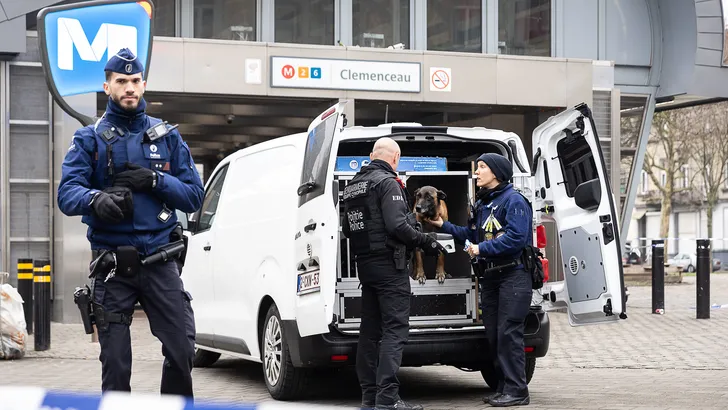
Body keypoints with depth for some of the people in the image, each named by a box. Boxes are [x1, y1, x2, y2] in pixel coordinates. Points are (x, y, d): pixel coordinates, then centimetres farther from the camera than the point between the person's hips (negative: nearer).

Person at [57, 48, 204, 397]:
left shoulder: (166, 136, 13)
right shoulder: (89, 139, 7)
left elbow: (194, 195, 6)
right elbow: (67, 193, -9)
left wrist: (154, 180, -11)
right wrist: (97, 199, -31)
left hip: (160, 261, 1)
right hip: (112, 266, -1)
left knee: (182, 350, -7)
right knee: (115, 363, 2)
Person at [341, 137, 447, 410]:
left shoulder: (352, 186, 16)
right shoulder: (387, 182, -11)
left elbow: (347, 229, 20)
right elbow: (397, 225, -20)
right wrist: (426, 242, -10)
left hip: (365, 264, 9)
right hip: (389, 264, -8)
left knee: (370, 330, 11)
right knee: (395, 329, -9)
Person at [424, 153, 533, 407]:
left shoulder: (513, 200, -10)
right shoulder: (482, 203, 18)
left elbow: (516, 237, -21)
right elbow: (472, 235, 20)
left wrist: (482, 249, -19)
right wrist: (444, 226, 14)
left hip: (513, 276, -9)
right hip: (490, 276, 9)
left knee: (508, 333, -11)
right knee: (493, 334, 9)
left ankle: (517, 391, -8)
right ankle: (504, 387, 17)